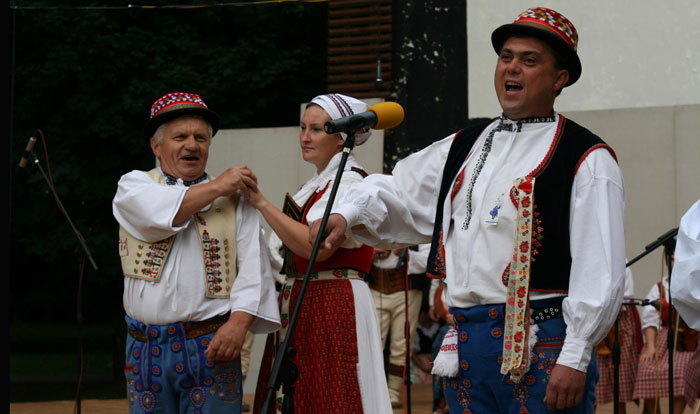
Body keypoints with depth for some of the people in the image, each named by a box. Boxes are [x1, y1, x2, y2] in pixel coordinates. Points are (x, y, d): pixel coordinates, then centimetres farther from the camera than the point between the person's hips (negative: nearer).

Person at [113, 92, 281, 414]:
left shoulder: (234, 197, 9)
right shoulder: (133, 185, 11)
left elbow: (253, 265, -1)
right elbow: (158, 214, -13)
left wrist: (238, 322, -17)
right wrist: (216, 187, -4)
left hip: (211, 347, -1)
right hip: (146, 348, 1)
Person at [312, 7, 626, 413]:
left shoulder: (585, 160, -4)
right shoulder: (464, 147, 16)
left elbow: (600, 272, -11)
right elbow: (398, 191, 26)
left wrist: (575, 360, -17)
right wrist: (347, 213, 5)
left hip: (541, 349, -6)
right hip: (467, 345, 7)